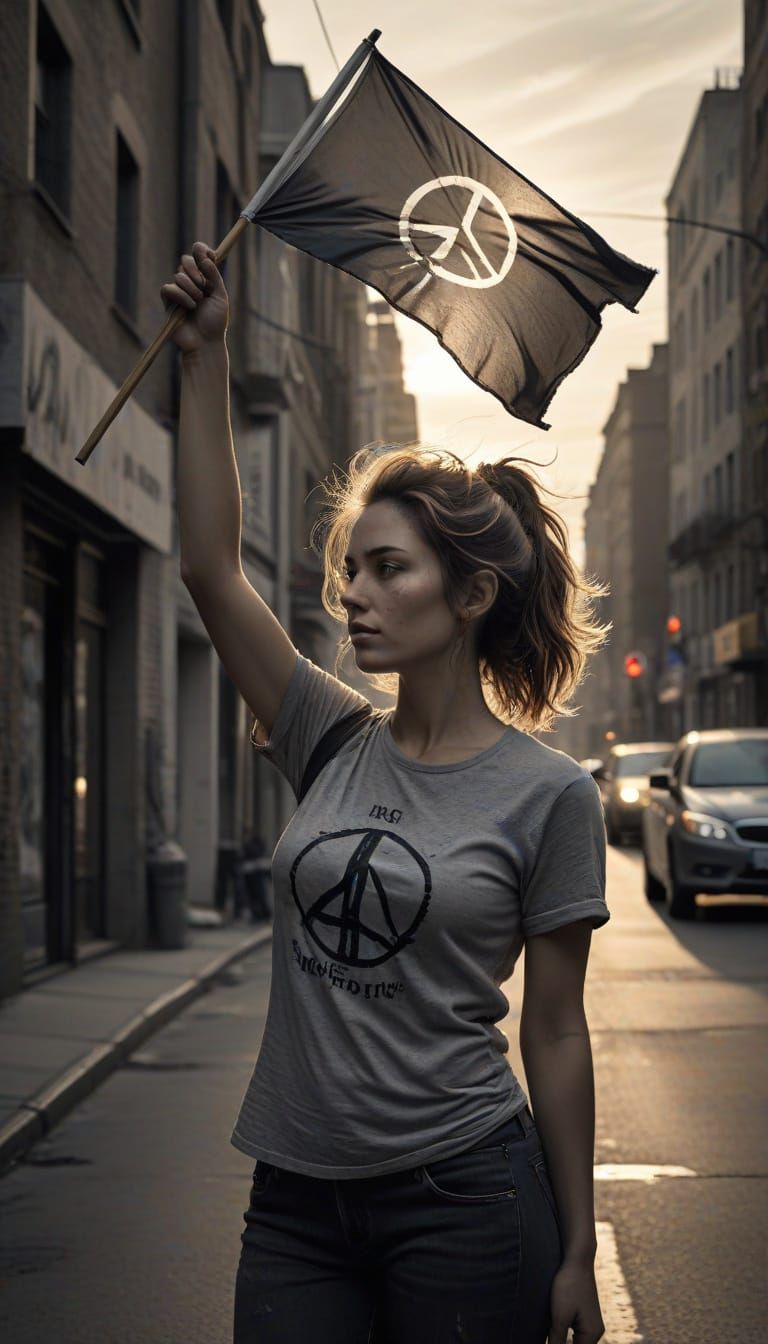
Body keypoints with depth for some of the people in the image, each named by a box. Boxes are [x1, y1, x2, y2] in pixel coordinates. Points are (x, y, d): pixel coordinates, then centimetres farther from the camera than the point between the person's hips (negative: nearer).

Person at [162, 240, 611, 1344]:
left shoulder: (547, 792, -7)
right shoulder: (331, 744, 4)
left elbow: (555, 1034, -4)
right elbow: (210, 567, 0)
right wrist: (205, 358, -3)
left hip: (464, 1200, -4)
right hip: (297, 1201, 4)